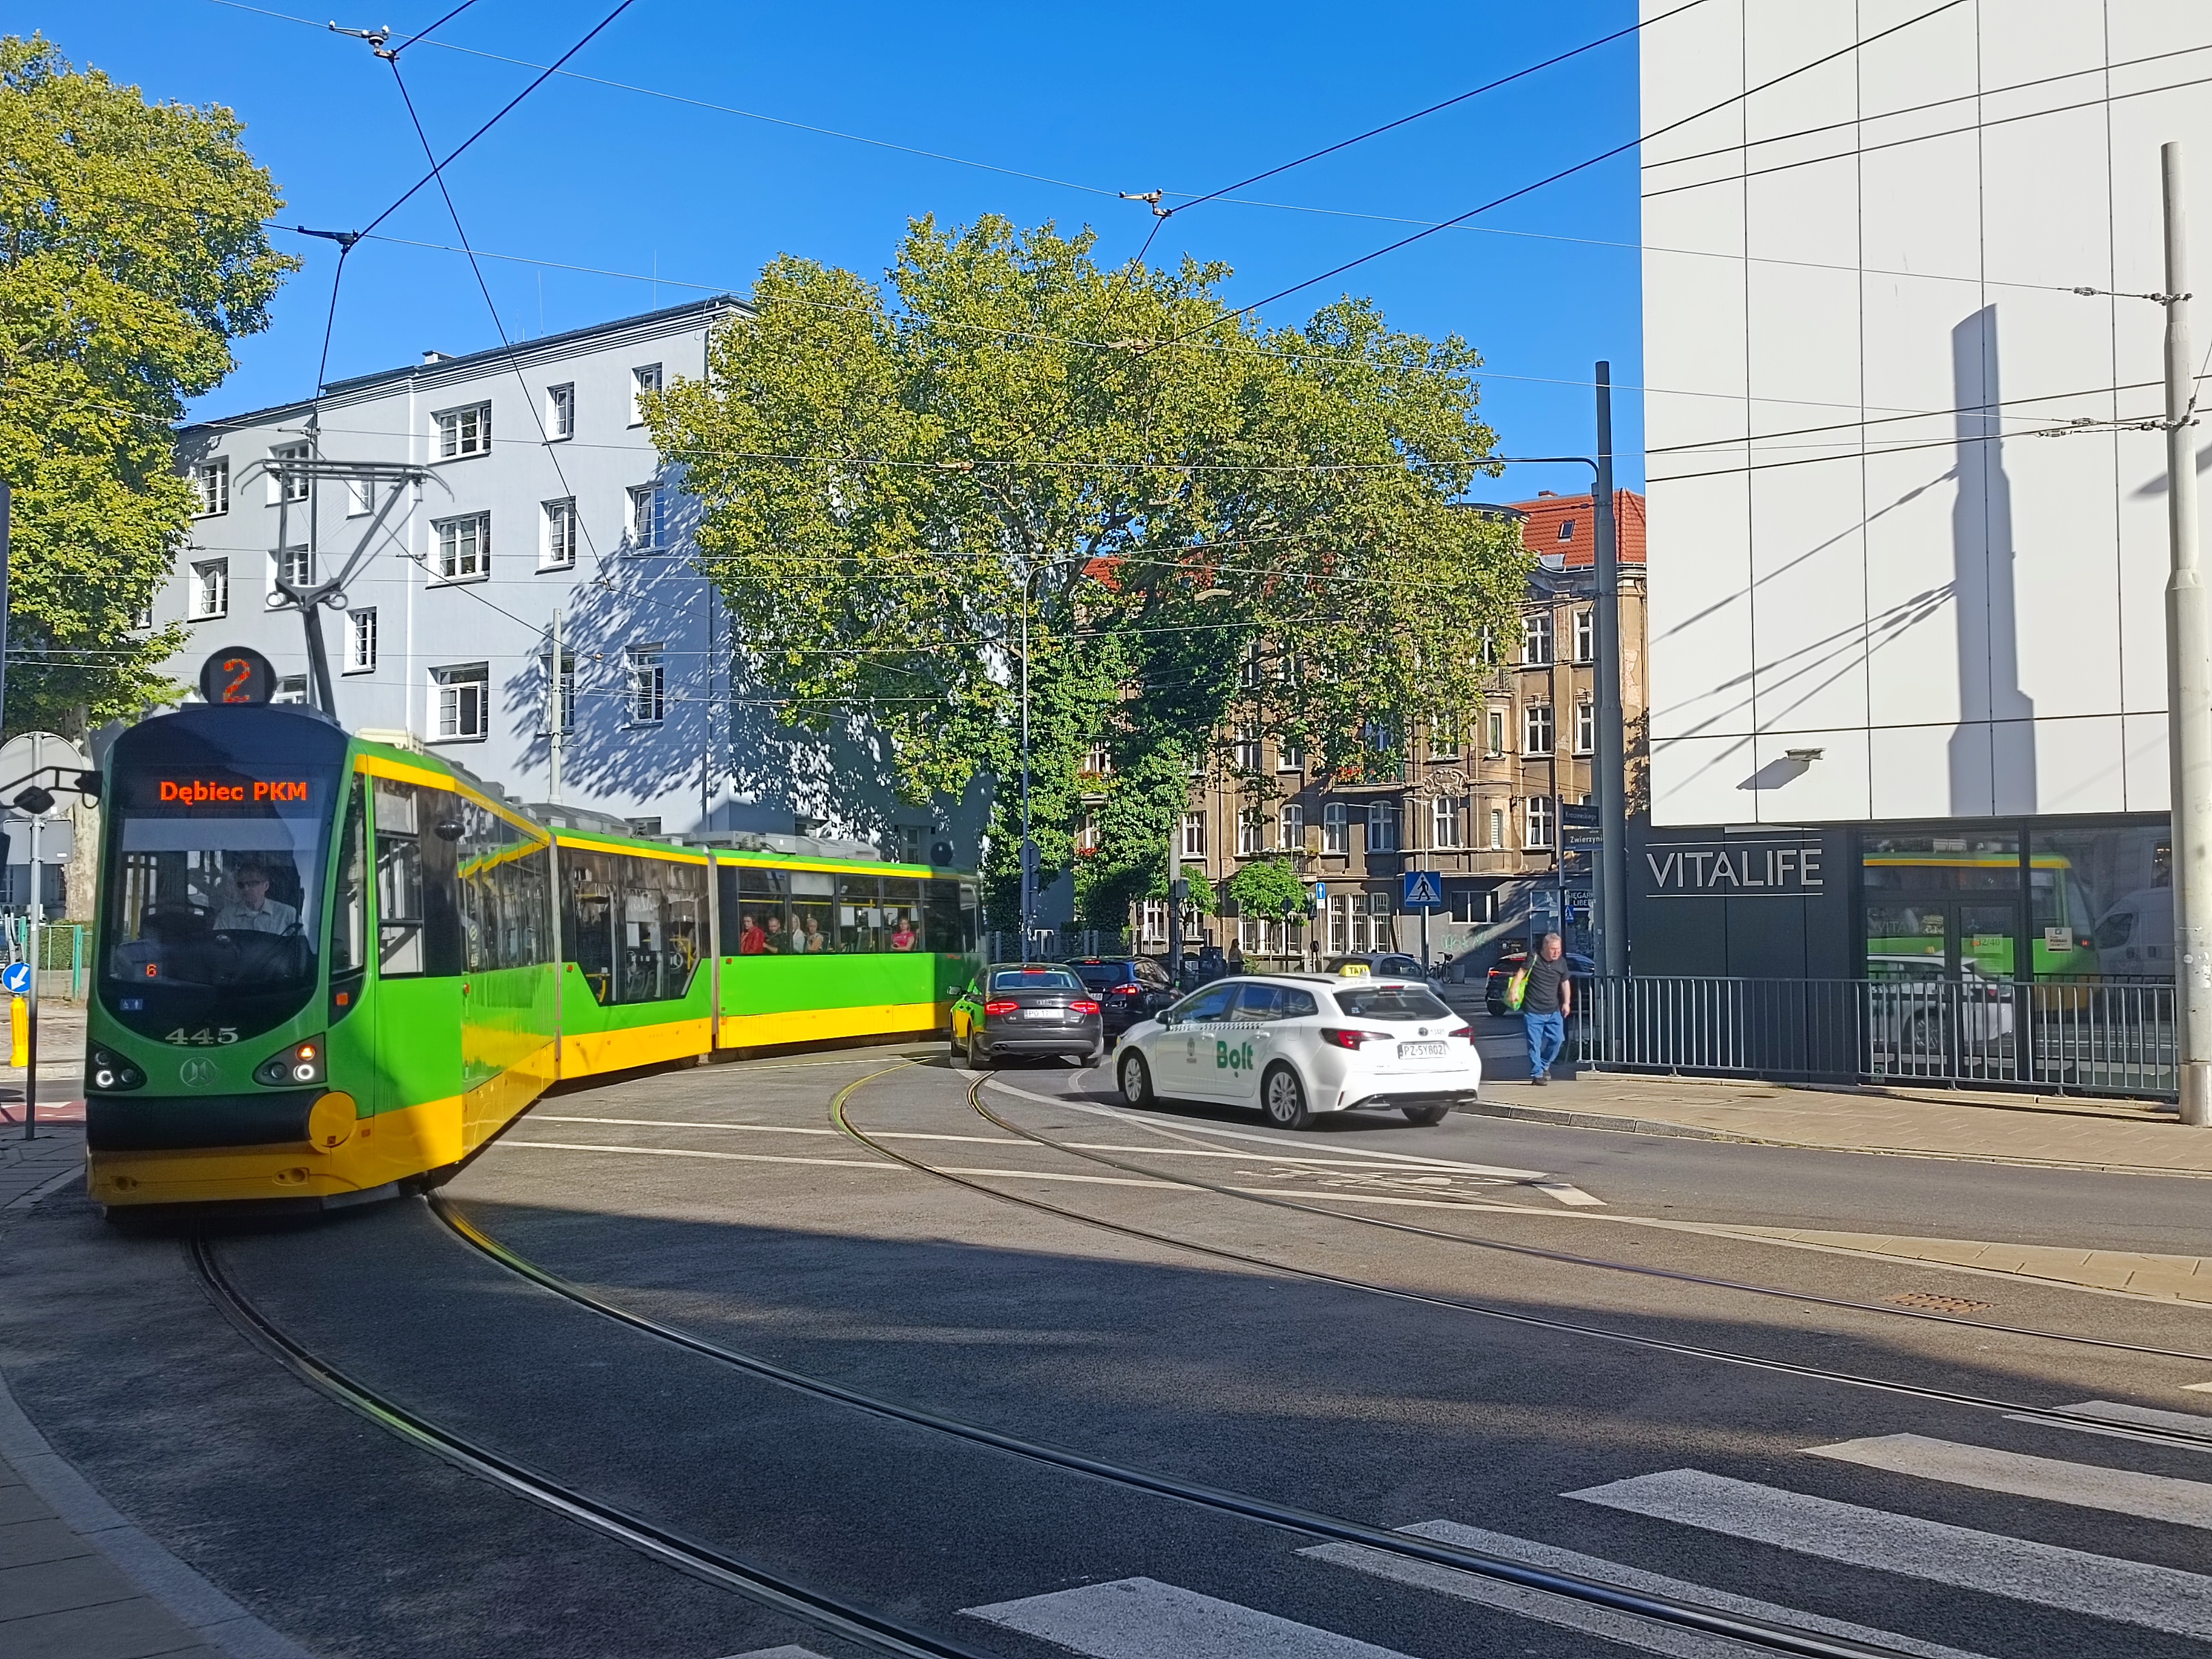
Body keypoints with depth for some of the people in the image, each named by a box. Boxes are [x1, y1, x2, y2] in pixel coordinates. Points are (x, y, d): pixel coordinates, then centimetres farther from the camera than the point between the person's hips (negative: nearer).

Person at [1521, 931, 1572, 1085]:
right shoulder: (1534, 959, -9)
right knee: (1535, 1044, -4)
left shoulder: (1561, 962, 7)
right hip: (1533, 1011, -5)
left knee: (1557, 1039, 2)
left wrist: (1567, 1003, 15)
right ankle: (1537, 1074, 4)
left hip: (1553, 1010, 5)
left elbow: (1565, 982, 18)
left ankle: (1545, 1065, 26)